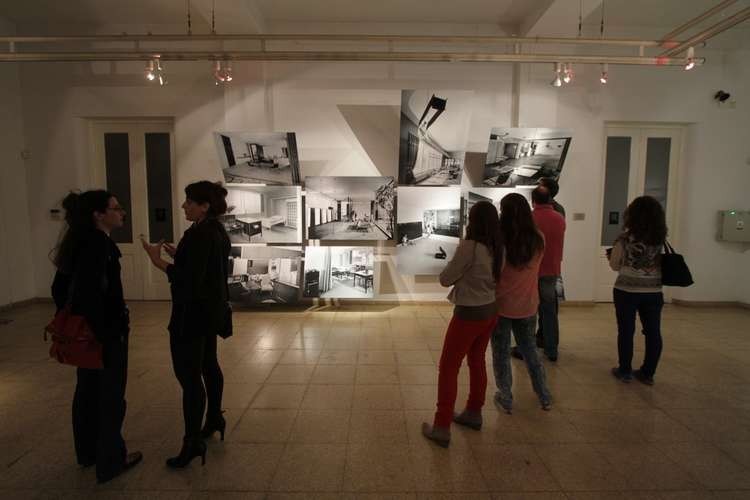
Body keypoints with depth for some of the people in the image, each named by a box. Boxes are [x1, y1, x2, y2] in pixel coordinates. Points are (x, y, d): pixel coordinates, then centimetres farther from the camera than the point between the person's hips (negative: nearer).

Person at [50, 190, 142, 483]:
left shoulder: (79, 241, 7)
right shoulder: (99, 243, -20)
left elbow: (60, 287, 12)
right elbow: (90, 292, -28)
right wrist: (101, 333, -21)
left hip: (84, 330, 9)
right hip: (105, 331, -9)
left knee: (87, 390, 20)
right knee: (110, 395, 5)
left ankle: (88, 452, 38)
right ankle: (110, 461, 21)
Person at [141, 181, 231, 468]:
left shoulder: (199, 234, -21)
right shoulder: (218, 231, 9)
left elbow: (190, 281, -25)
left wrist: (159, 262, -23)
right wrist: (178, 256, 13)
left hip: (193, 314, -11)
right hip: (210, 311, 11)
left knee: (188, 375, -3)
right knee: (208, 365, 21)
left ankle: (193, 442, 6)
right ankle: (214, 420, 37)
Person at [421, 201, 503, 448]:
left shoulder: (469, 246, -23)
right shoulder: (498, 247, -1)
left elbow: (445, 279, -15)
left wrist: (456, 258, 1)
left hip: (469, 314, -8)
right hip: (489, 311, 8)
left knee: (448, 368, 4)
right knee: (477, 362, 22)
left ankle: (441, 428, 11)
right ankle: (473, 413, 39)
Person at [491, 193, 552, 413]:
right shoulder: (538, 240, -8)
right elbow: (533, 268, 6)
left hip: (501, 304, -3)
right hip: (528, 305, 4)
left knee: (501, 353, 13)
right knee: (529, 350, 23)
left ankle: (506, 399, 25)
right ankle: (544, 397, 34)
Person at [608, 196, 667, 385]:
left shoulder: (625, 238, -11)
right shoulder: (661, 239, -2)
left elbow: (615, 265, -4)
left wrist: (612, 255, 16)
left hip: (627, 291, -3)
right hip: (653, 292, 3)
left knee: (626, 331, 8)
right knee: (653, 332, 13)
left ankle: (625, 371, 19)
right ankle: (647, 373, 23)